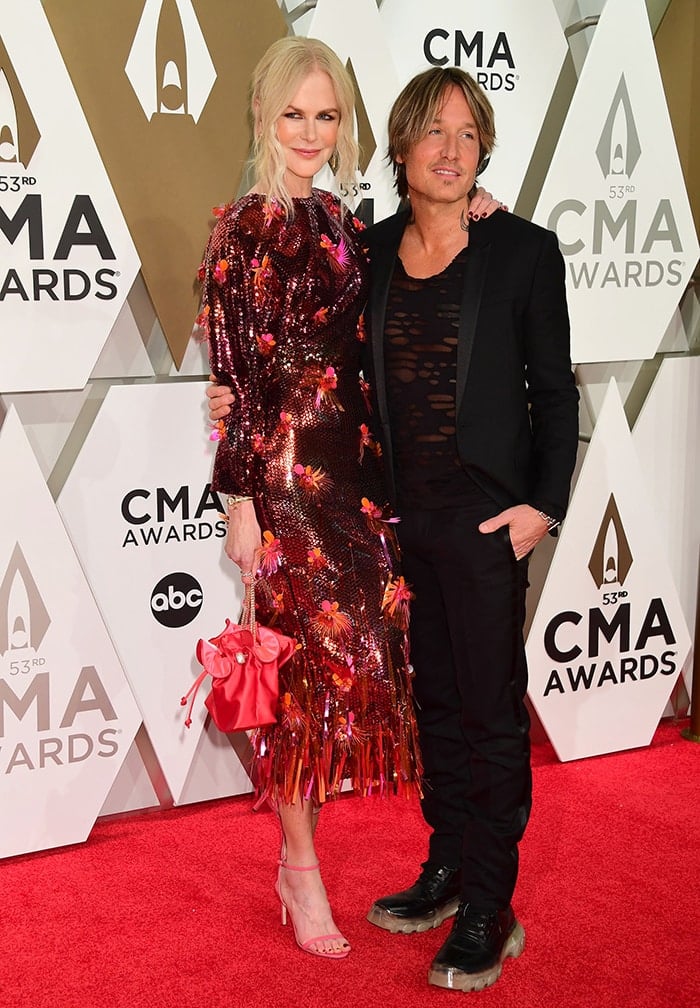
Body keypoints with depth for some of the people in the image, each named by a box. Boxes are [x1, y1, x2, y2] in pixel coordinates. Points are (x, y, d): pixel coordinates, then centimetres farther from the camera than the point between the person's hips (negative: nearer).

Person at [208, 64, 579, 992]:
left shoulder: (524, 251, -5)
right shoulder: (371, 251, 6)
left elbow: (553, 391, -3)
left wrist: (543, 504, -11)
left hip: (485, 515, -4)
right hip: (405, 514, 5)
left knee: (492, 706, 2)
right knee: (434, 695, 16)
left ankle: (490, 913, 14)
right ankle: (448, 871, 32)